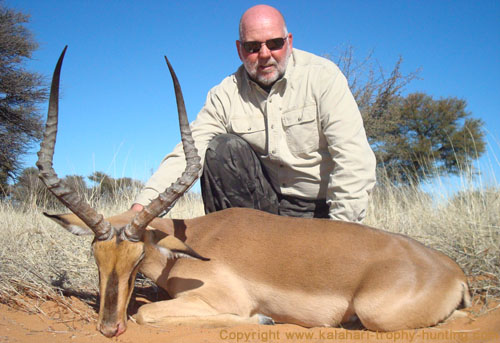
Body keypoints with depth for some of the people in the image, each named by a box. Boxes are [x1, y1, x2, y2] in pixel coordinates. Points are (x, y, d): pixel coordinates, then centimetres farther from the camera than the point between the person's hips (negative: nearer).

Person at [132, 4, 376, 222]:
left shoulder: (322, 76, -11)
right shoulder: (226, 94, -3)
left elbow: (354, 157, -18)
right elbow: (188, 153, -12)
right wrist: (144, 202, -28)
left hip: (320, 207, -3)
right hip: (265, 198, 3)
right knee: (221, 148, -20)